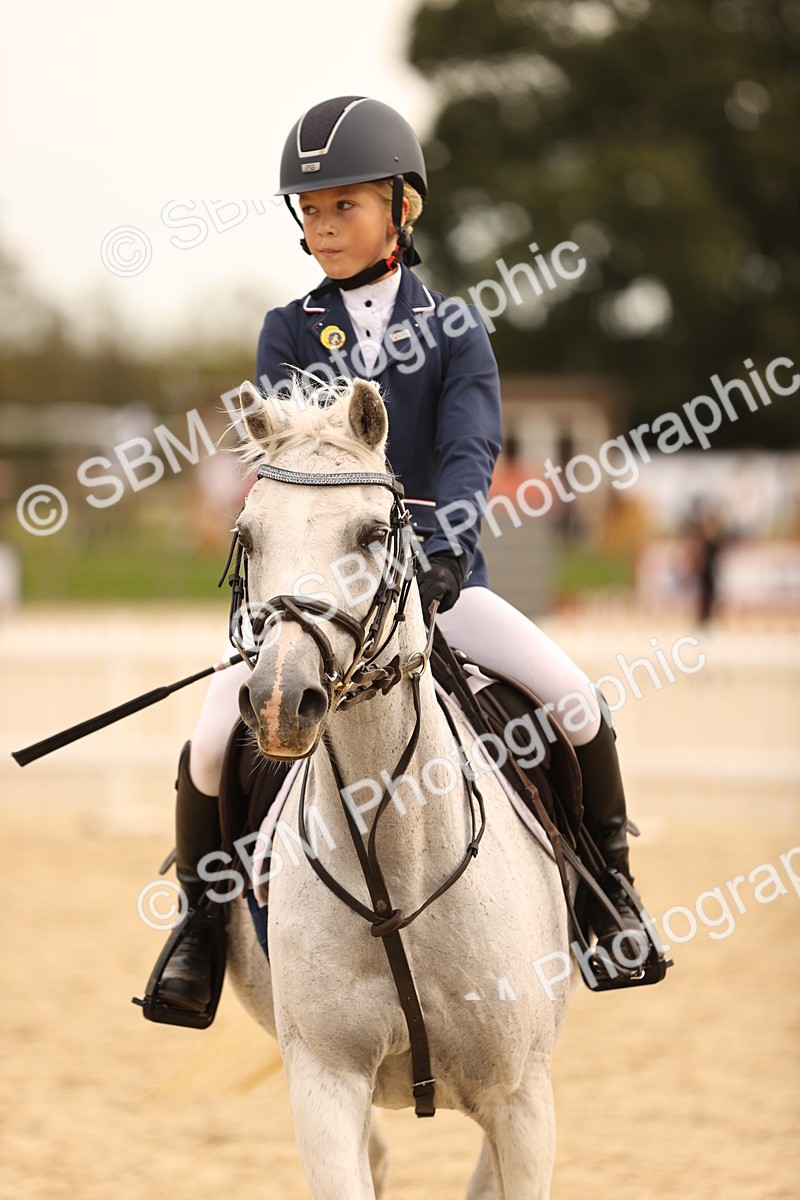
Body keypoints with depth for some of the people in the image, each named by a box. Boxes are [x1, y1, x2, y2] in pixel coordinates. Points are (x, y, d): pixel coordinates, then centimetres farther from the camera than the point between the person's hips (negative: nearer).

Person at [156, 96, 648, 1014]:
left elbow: (471, 447, -13)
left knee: (574, 698, -20)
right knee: (215, 732, -21)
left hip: (435, 570, 0)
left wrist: (443, 548, -31)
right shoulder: (290, 332, 4)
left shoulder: (453, 326, 2)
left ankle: (606, 880, 4)